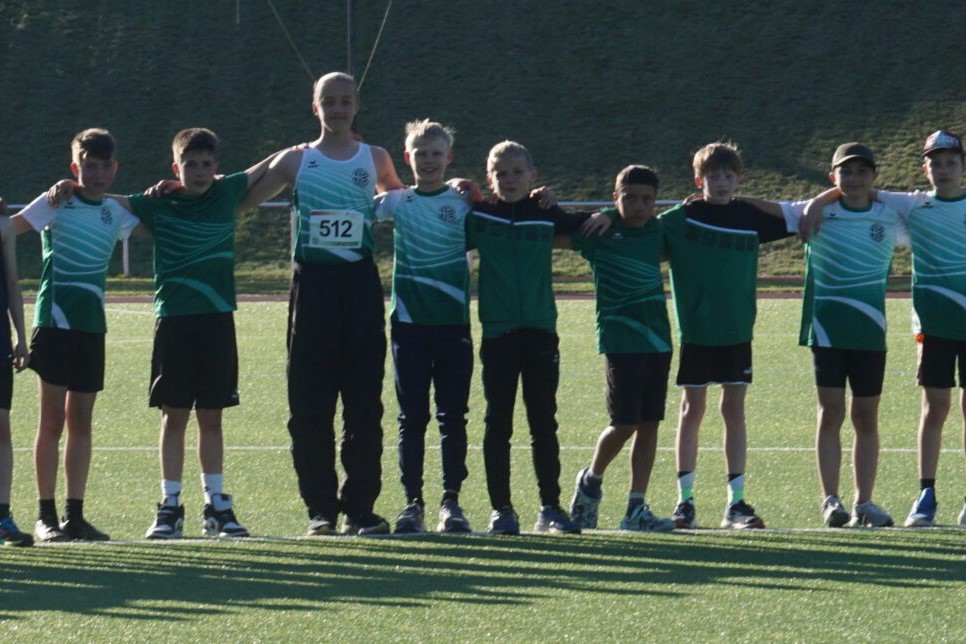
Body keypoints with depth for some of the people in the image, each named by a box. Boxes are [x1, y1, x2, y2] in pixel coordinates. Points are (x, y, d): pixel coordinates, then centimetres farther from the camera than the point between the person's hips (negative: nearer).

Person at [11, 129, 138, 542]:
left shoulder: (115, 212, 12)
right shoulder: (57, 203, -3)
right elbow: (12, 228, -11)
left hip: (91, 326, 5)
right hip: (56, 322, -5)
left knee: (81, 422, 7)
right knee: (52, 421, -3)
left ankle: (75, 515, 12)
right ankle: (46, 516, 0)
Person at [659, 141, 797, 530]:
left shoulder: (750, 216, 5)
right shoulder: (682, 218, -4)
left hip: (737, 329, 2)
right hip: (696, 329, -2)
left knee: (734, 409, 4)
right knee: (693, 409, 3)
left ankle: (736, 502, 7)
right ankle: (685, 500, 9)